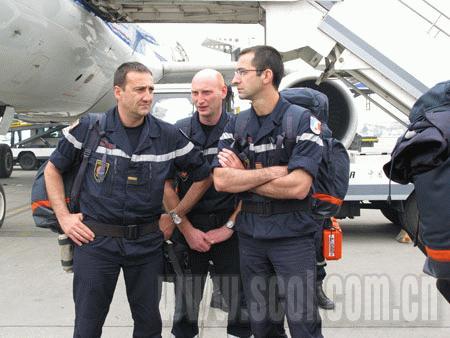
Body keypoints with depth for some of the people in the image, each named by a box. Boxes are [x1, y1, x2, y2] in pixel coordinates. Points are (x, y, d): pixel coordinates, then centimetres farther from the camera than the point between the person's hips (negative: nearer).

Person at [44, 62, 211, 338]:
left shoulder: (169, 136, -3)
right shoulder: (89, 129, -5)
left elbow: (203, 175, 7)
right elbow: (53, 169, 8)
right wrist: (63, 216, 0)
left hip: (147, 242, 2)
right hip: (95, 240, -1)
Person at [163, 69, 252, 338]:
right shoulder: (179, 132, 0)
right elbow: (167, 187, 0)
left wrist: (229, 227, -9)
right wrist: (187, 230, -6)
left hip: (229, 229, -1)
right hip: (188, 229, 1)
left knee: (240, 304, 7)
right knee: (186, 306, 10)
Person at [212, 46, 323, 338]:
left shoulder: (302, 121, -10)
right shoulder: (236, 125, 5)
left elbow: (298, 187, -20)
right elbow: (221, 181, -7)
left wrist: (242, 177, -9)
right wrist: (273, 172, -17)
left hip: (292, 235, -4)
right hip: (250, 236, 5)